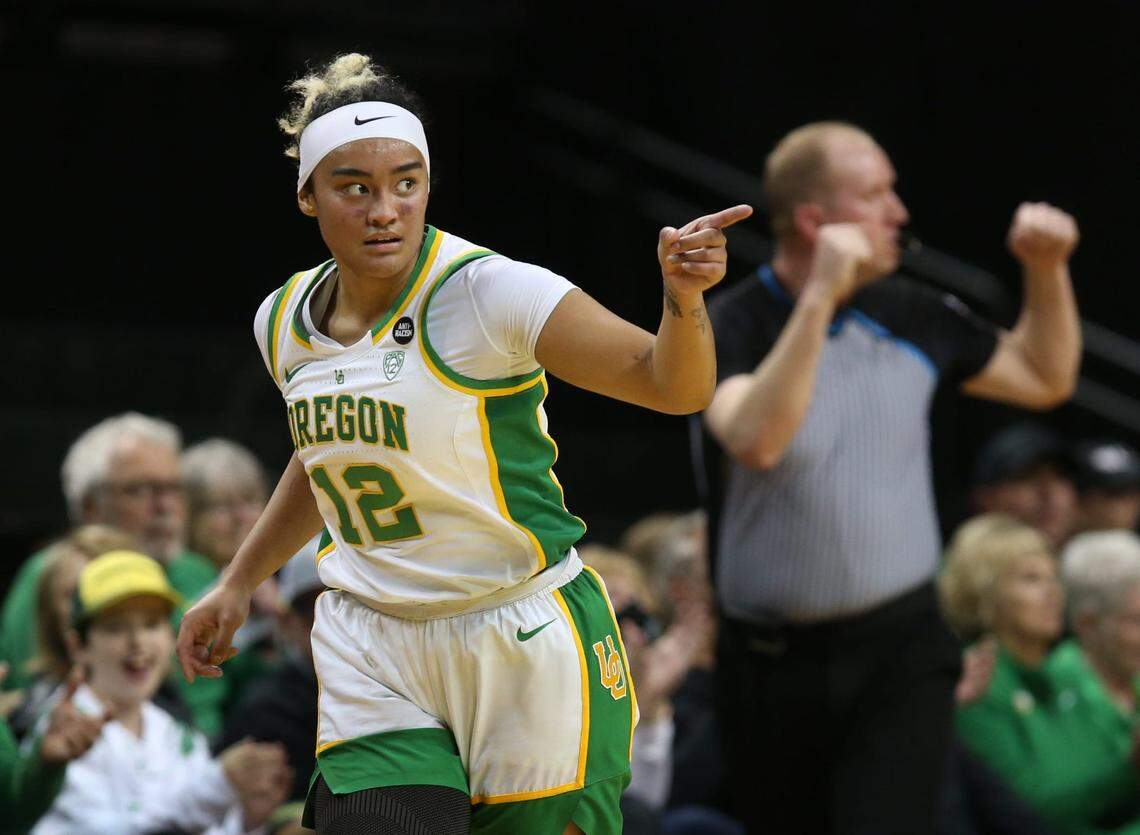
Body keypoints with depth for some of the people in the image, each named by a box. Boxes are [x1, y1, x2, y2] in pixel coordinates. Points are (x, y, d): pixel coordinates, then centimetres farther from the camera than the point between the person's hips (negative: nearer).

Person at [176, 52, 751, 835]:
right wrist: (238, 585, 25)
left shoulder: (488, 293, -15)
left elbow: (670, 384, -22)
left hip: (525, 646, -4)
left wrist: (684, 298, -42)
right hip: (374, 657, 4)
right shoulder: (284, 321, 3)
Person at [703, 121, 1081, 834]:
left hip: (901, 649, 2)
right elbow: (756, 440, -30)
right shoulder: (732, 326, -9)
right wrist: (819, 298, -30)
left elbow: (1044, 378, 21)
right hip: (775, 664, -1)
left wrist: (1047, 269, 6)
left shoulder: (909, 315, 5)